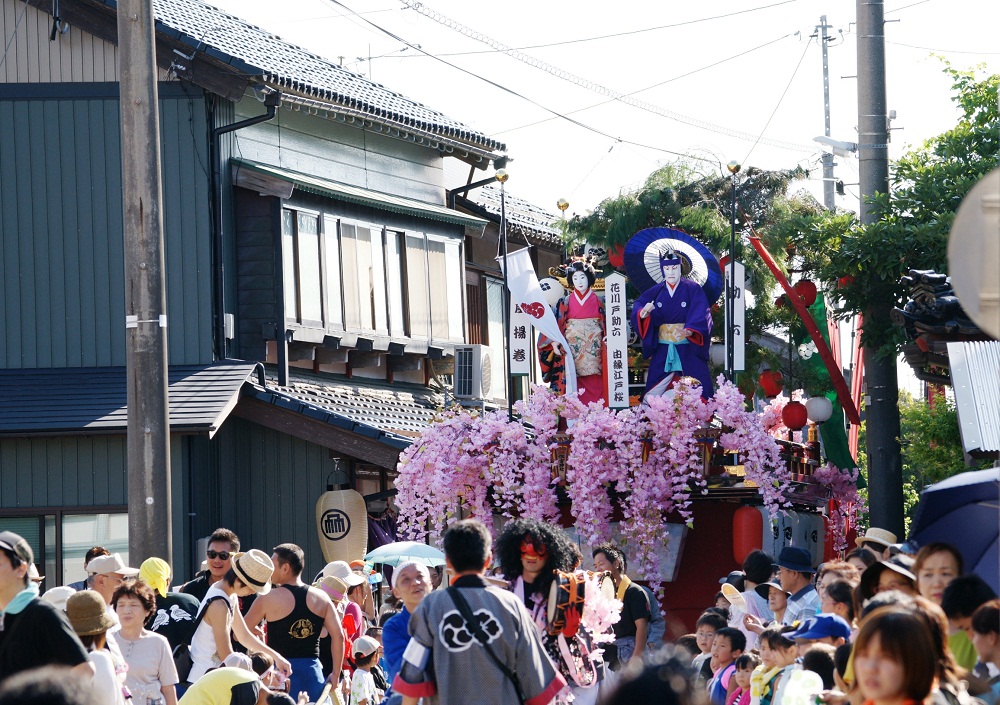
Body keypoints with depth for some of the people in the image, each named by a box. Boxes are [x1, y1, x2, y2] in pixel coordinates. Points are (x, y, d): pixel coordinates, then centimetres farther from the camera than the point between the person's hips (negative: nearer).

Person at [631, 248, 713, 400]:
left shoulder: (693, 289, -1)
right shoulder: (655, 292, 8)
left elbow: (700, 314, -15)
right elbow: (638, 307, -6)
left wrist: (690, 330, -35)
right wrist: (643, 312, -31)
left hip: (689, 349, -3)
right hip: (662, 351, 3)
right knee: (654, 390, 1)